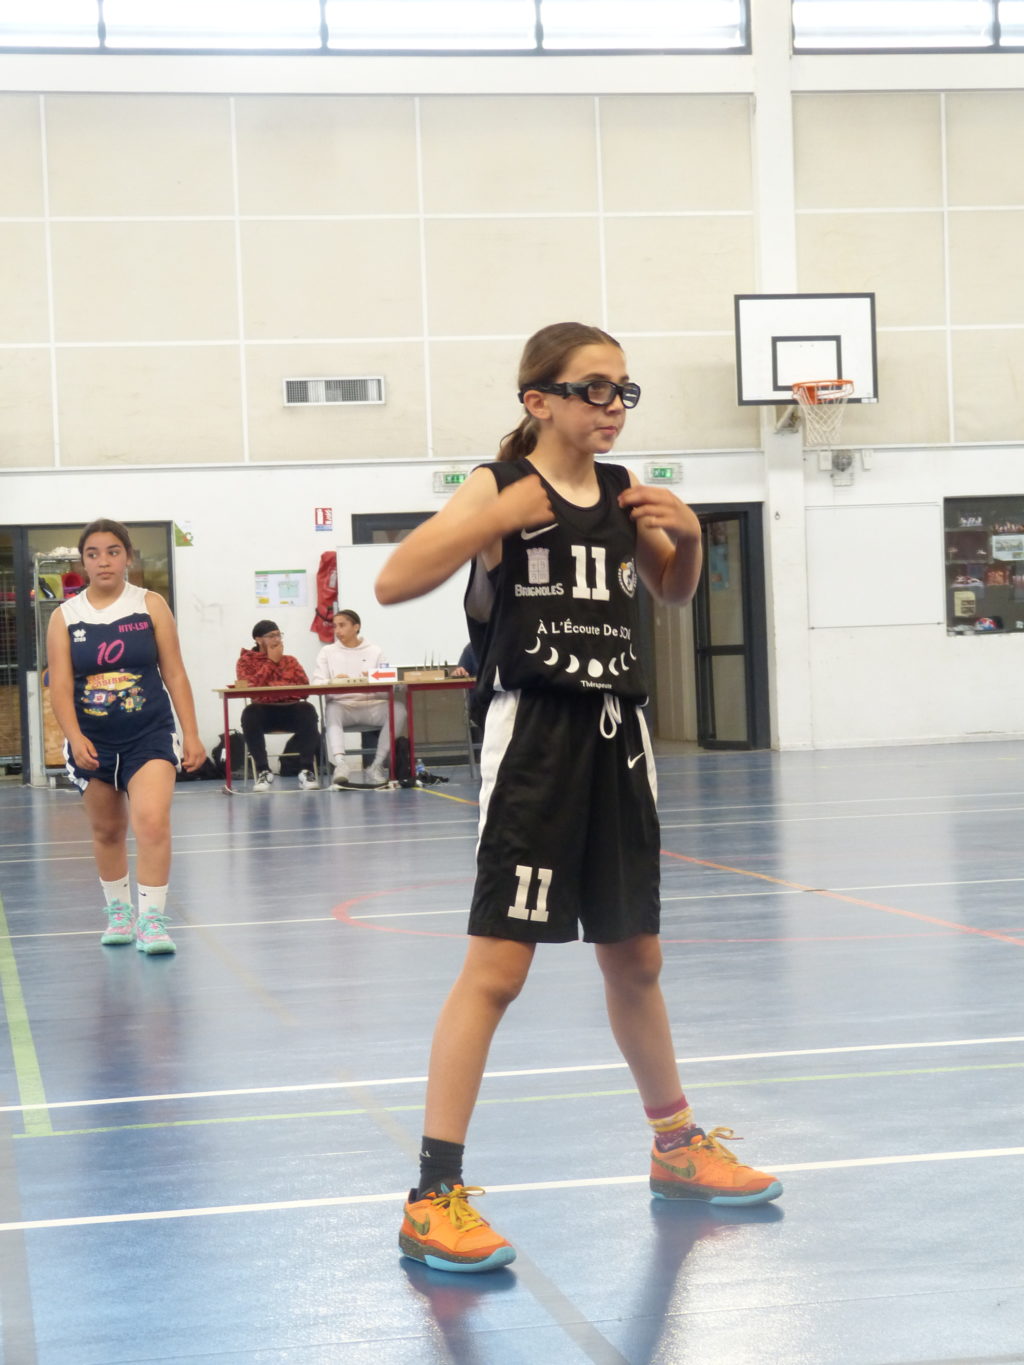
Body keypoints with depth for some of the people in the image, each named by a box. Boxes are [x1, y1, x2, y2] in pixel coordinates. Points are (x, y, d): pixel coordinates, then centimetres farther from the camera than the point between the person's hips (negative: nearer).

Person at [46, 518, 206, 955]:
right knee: (107, 830, 15)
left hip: (149, 734, -2)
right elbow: (60, 685, -6)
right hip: (94, 741, 2)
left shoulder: (151, 605, -1)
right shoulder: (65, 617, 0)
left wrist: (191, 734, -3)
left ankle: (153, 918, -17)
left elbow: (174, 673, 0)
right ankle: (118, 910, 34)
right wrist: (75, 738, -20)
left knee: (152, 821, -20)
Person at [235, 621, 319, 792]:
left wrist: (271, 686, -10)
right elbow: (250, 687, -11)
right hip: (264, 711, -2)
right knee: (250, 713, -37)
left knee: (308, 710, -32)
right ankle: (263, 771, -25)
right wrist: (271, 661, -6)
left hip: (290, 710, 2)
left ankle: (306, 770, -27)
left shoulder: (290, 660, 18)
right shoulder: (246, 660, 9)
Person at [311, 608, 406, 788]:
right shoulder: (327, 652, 17)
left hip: (372, 706, 1)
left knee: (398, 707, -29)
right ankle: (340, 763, -53)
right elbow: (317, 684, 3)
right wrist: (333, 682, -19)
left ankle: (377, 765, -28)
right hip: (343, 705, -1)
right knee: (332, 710, -35)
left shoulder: (375, 651, 17)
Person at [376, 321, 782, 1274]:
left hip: (616, 738, 6)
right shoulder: (499, 490, -7)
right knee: (496, 969, -9)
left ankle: (677, 1149, 35)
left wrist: (687, 537, 4)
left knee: (634, 958, 18)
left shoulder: (623, 492, 8)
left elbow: (673, 593, 24)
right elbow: (394, 582, -19)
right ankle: (434, 1197, -4)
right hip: (533, 738, -6)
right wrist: (502, 516, -25)